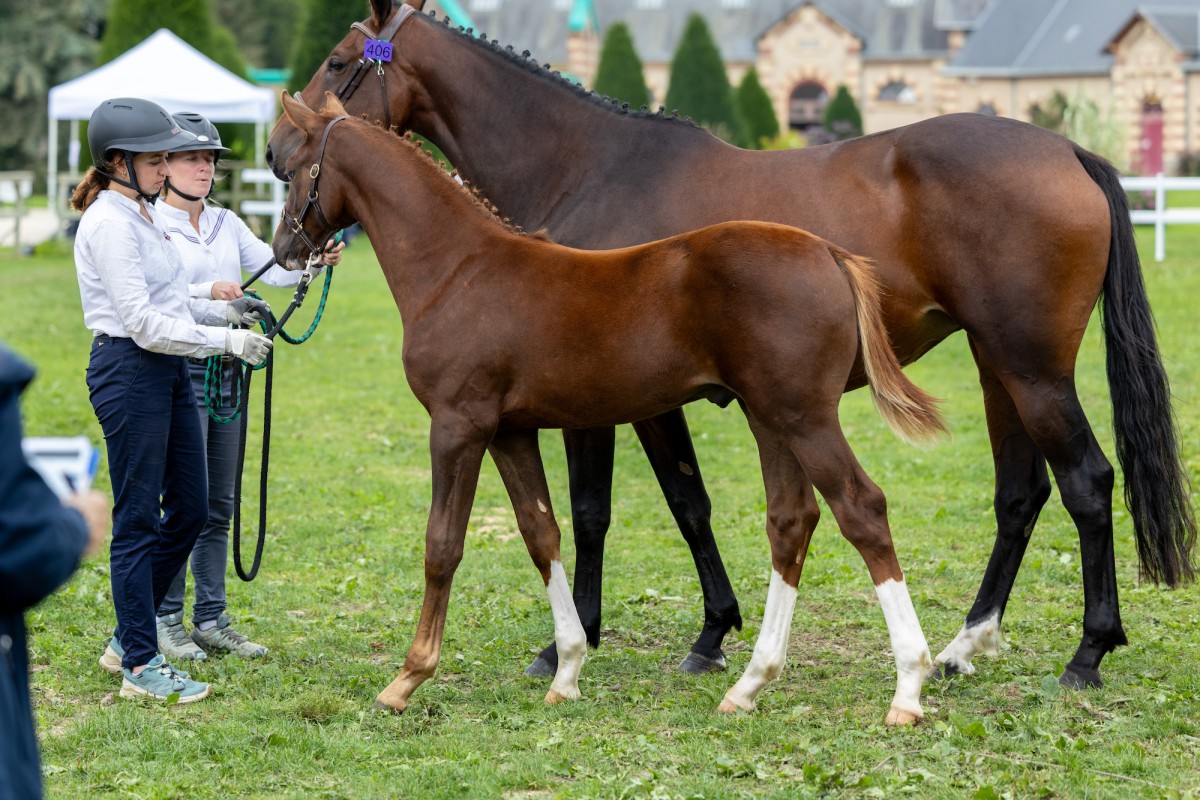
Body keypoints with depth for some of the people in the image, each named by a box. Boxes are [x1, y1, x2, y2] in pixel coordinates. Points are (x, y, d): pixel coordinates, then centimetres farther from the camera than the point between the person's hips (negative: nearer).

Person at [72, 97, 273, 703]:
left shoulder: (141, 215, 14)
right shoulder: (110, 223, -16)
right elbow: (143, 322, -21)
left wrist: (226, 309, 6)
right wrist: (227, 340, -19)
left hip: (168, 372, 10)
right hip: (128, 372, -10)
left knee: (189, 510, 12)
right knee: (138, 518, -3)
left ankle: (127, 637, 24)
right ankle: (141, 665, 4)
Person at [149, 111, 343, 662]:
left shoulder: (227, 224, 13)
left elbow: (274, 269, 2)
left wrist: (313, 261, -17)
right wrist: (207, 292, -31)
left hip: (225, 371, 7)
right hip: (179, 368, -7)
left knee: (220, 504, 9)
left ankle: (212, 621, 16)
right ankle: (167, 622, 3)